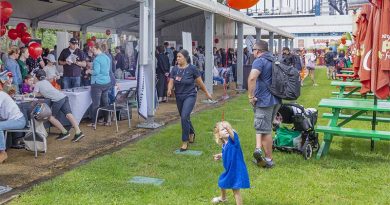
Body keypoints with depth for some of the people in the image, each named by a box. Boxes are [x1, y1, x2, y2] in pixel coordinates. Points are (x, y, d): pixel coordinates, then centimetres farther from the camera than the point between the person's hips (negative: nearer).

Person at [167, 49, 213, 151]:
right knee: (184, 117, 18)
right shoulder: (174, 69, 1)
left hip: (190, 96, -5)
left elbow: (200, 82, -2)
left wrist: (207, 93, 7)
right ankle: (192, 133, 47)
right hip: (179, 97, 5)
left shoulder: (192, 68, -9)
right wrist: (169, 89, -23)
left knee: (184, 117, -19)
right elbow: (171, 82, -2)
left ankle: (185, 141, -9)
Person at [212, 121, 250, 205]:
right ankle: (223, 198, 58)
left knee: (236, 190, -5)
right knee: (222, 183, 28)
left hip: (237, 170, -9)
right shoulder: (223, 145, -2)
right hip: (228, 170, 9)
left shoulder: (233, 140, -22)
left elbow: (232, 133, -46)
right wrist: (219, 156, 6)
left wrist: (228, 128, -62)